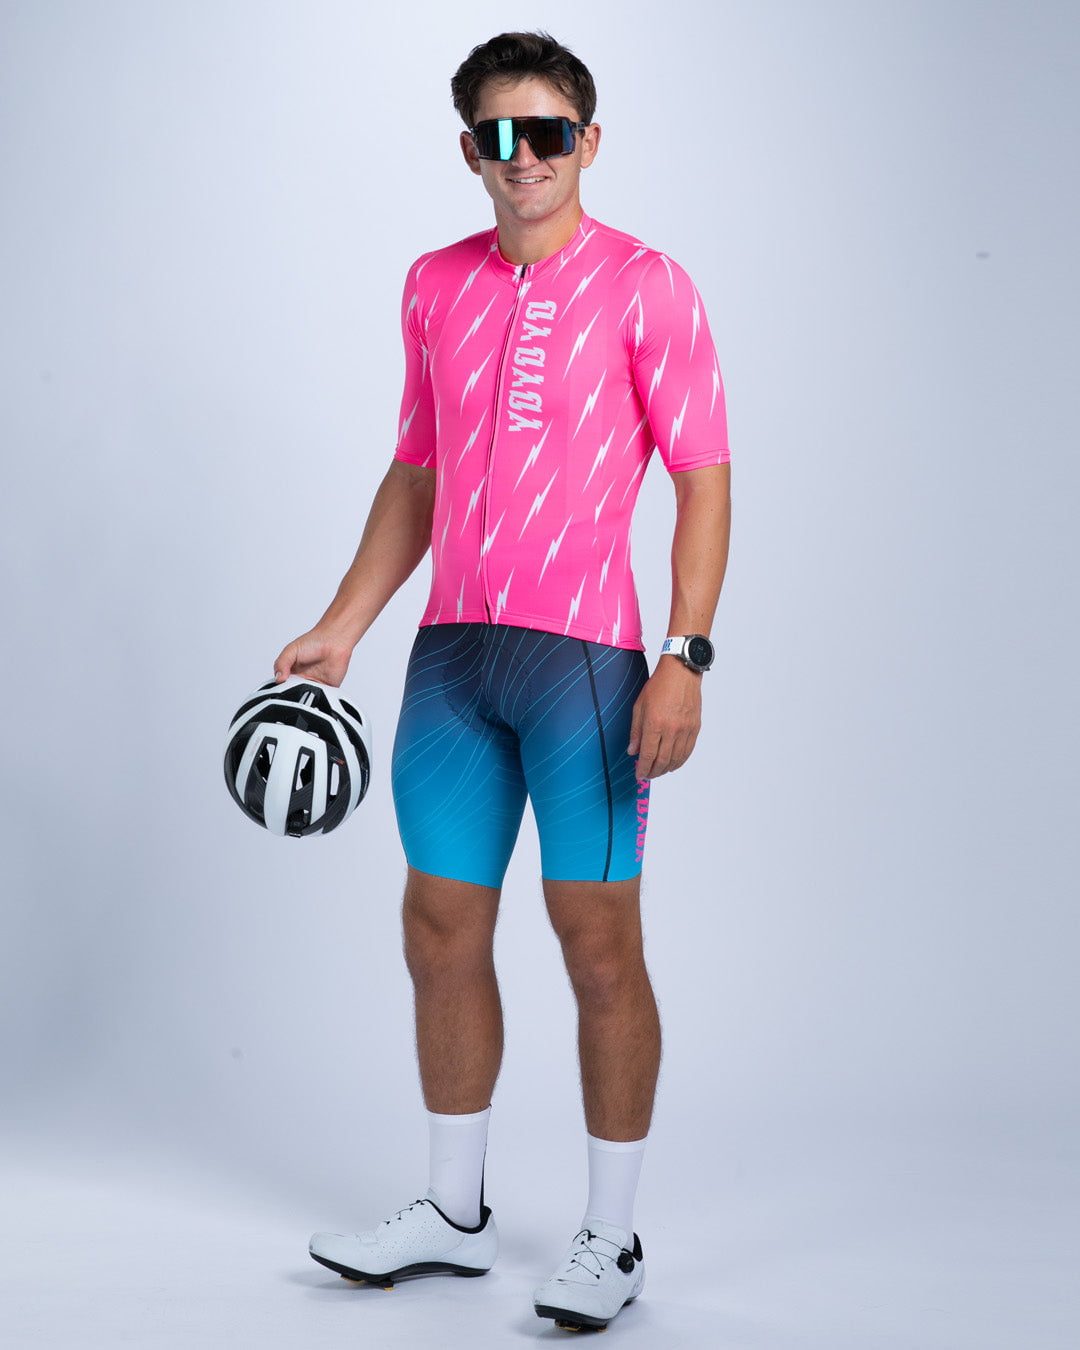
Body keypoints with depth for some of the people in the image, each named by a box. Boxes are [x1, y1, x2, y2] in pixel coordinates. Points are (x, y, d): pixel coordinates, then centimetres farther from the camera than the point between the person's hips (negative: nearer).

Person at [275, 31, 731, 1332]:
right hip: (451, 645, 6)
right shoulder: (435, 286, 12)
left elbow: (703, 482, -5)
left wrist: (683, 660, -14)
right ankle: (454, 1212, 26)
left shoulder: (646, 286, -3)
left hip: (586, 653, -5)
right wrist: (340, 627, 15)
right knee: (440, 931, 10)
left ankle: (611, 1238, 12)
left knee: (599, 944, -2)